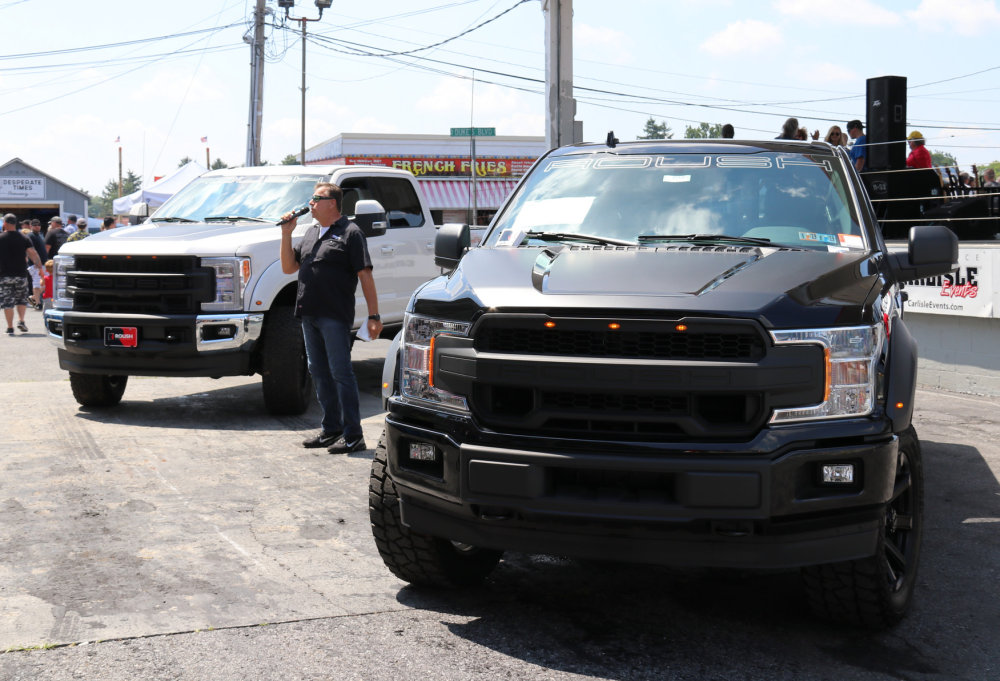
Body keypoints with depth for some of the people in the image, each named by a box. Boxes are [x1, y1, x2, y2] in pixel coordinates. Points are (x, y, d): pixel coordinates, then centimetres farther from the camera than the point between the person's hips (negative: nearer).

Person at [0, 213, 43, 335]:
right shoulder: (24, 238, 1)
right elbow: (33, 254, -5)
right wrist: (40, 266, 1)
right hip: (21, 274, 2)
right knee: (21, 299, 18)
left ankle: (10, 327, 0)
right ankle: (21, 321, 1)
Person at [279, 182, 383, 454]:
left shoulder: (350, 233, -5)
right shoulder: (311, 232, 18)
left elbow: (365, 275, -9)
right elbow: (289, 267, 17)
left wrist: (374, 315, -15)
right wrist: (287, 234, 5)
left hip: (335, 316, -8)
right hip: (309, 314, 8)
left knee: (341, 373, -7)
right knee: (319, 372, 11)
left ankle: (353, 435, -3)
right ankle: (331, 429, 21)